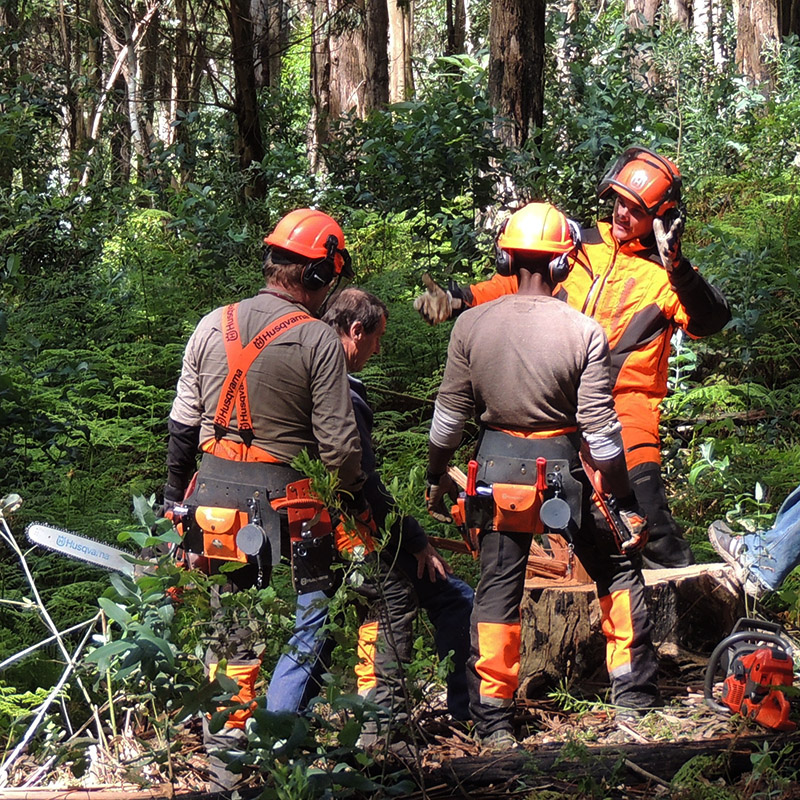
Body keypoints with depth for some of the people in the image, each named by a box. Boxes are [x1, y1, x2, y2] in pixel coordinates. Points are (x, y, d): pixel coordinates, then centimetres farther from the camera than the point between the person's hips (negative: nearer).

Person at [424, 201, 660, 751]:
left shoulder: (472, 325, -6)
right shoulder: (584, 334, -13)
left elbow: (449, 417, 2)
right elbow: (601, 432, -11)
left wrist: (437, 478, 18)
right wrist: (628, 506, -2)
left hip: (497, 465, 2)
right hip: (563, 467, -2)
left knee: (498, 591, 10)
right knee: (618, 571, 18)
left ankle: (493, 721, 11)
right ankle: (635, 695, 21)